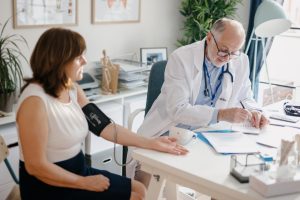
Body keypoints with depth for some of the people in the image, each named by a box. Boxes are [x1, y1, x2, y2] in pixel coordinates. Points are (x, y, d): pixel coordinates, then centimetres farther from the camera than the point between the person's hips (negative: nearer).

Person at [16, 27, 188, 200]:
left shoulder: (72, 89, 1)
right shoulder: (35, 101, -25)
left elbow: (105, 126, -1)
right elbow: (36, 166, -23)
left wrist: (152, 143, -4)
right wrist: (85, 183, -15)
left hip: (78, 170, 8)